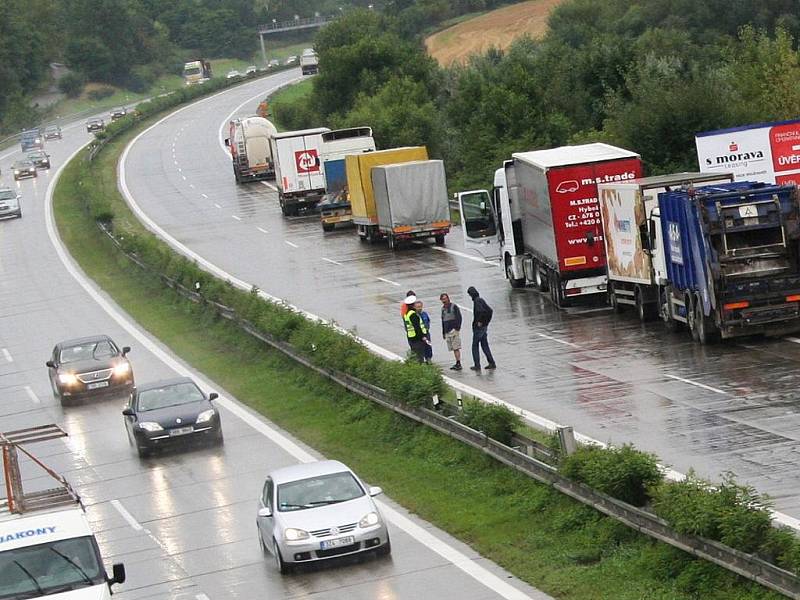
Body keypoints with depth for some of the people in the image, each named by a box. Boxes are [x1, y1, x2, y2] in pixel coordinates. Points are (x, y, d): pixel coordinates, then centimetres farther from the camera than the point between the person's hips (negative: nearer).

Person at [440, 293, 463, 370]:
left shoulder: (454, 306, -3)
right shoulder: (443, 308, 17)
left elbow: (459, 317, -9)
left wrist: (457, 328, -17)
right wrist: (443, 333, 21)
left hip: (454, 330, -7)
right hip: (447, 331, 7)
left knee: (456, 348, -12)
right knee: (453, 349, 5)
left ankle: (458, 364, -16)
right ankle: (457, 364, 7)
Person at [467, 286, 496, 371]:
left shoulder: (477, 301, -15)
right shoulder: (482, 300, 13)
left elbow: (480, 311, -33)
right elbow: (490, 311, 19)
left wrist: (480, 321, -22)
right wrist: (487, 321, 16)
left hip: (478, 327, -9)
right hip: (484, 327, 9)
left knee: (475, 346, 0)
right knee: (485, 346, 12)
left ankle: (477, 365, -1)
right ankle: (492, 363, 7)